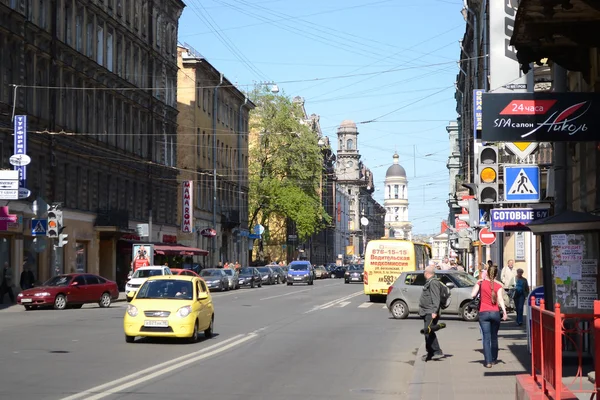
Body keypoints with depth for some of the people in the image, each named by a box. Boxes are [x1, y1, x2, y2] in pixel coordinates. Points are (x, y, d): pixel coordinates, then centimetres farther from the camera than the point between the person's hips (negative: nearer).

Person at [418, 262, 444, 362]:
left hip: (431, 313, -11)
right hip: (427, 312, 11)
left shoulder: (433, 283, -13)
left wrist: (435, 311, -28)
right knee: (428, 332, 12)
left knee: (428, 331, -16)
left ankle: (437, 352, -16)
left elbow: (436, 298, -21)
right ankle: (430, 353, 17)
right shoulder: (429, 282, 20)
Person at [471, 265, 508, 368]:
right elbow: (500, 299, -11)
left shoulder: (481, 283, -1)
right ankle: (494, 359, 27)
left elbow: (473, 295, -8)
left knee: (486, 337, -3)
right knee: (494, 337, 17)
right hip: (495, 313, 1)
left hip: (483, 313, -1)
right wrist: (504, 312, -18)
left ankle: (488, 361, -11)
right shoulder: (498, 285, 0)